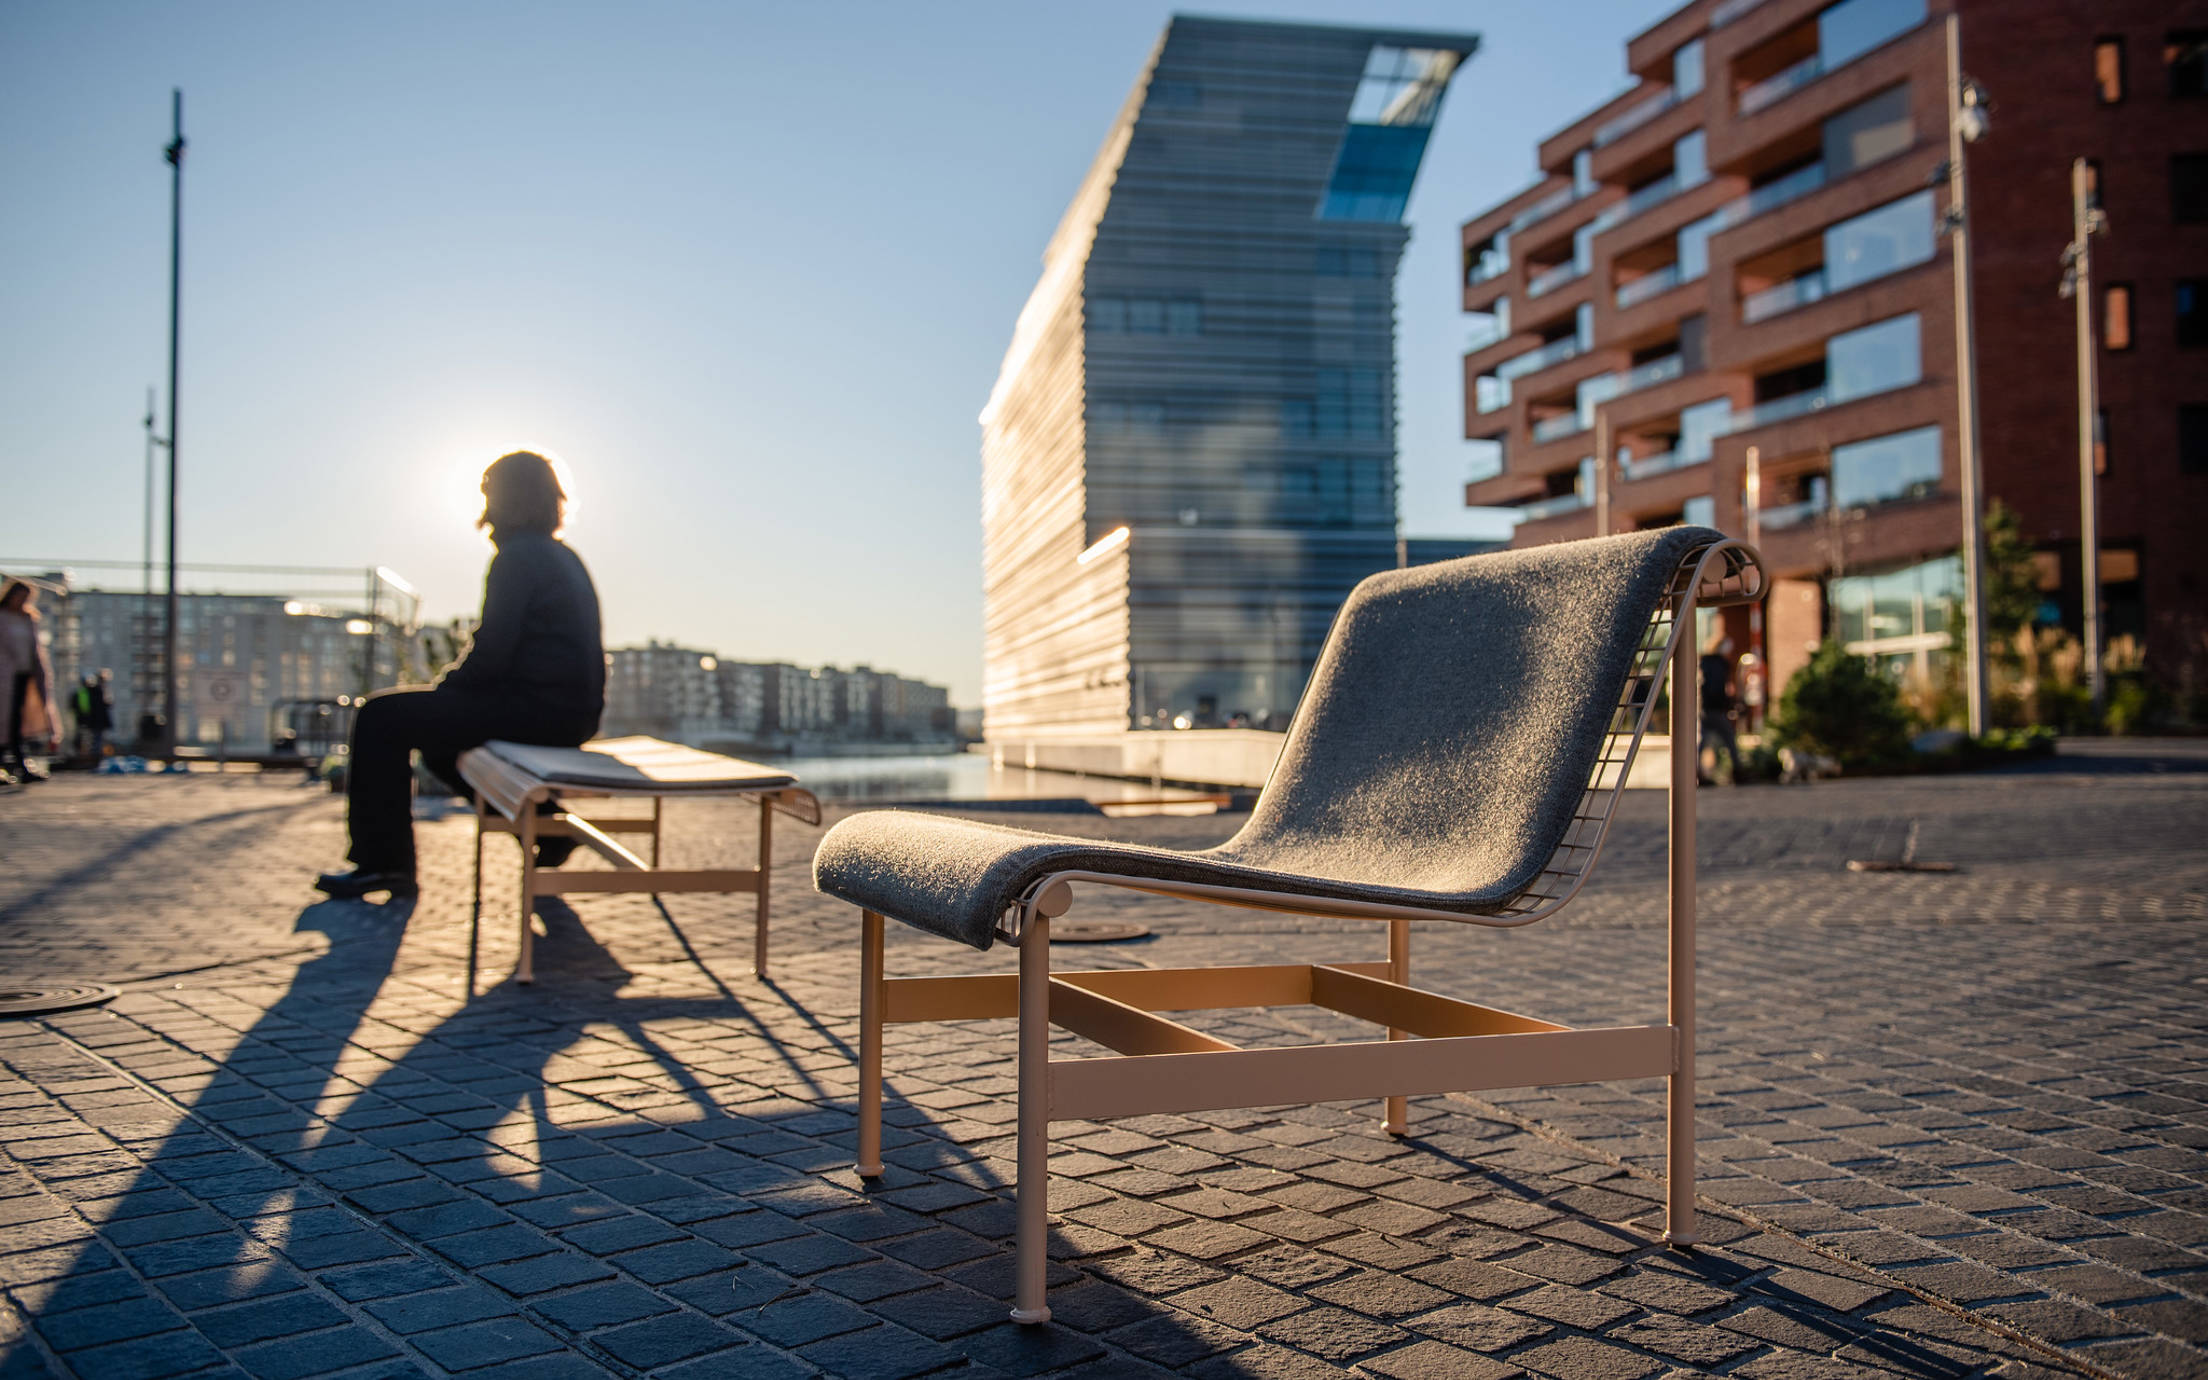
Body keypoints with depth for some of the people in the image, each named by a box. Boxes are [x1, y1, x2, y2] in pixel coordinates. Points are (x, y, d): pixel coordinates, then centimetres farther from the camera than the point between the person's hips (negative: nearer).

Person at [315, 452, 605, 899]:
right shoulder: (564, 557, 18)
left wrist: (445, 686, 1)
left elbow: (492, 653, -17)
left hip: (537, 708, -10)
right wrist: (451, 685, 17)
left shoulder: (518, 556, -11)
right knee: (435, 731, 29)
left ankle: (383, 861, 0)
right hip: (572, 710, 10)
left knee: (381, 716, -3)